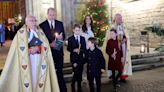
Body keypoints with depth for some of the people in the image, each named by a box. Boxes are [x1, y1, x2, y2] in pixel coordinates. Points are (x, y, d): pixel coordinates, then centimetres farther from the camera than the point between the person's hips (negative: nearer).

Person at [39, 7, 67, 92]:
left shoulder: (60, 23, 6)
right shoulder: (42, 25, -2)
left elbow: (63, 35, 5)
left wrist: (61, 38, -18)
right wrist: (49, 44, -17)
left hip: (58, 50, 2)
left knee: (60, 71, 6)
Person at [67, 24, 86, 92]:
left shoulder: (82, 38, 11)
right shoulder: (70, 39, 1)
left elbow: (84, 48, 6)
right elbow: (68, 48, -4)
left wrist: (80, 50, -13)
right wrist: (74, 50, -19)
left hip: (81, 58, 4)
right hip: (74, 58, -3)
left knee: (80, 73, 6)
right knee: (76, 73, -9)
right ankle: (73, 85, 16)